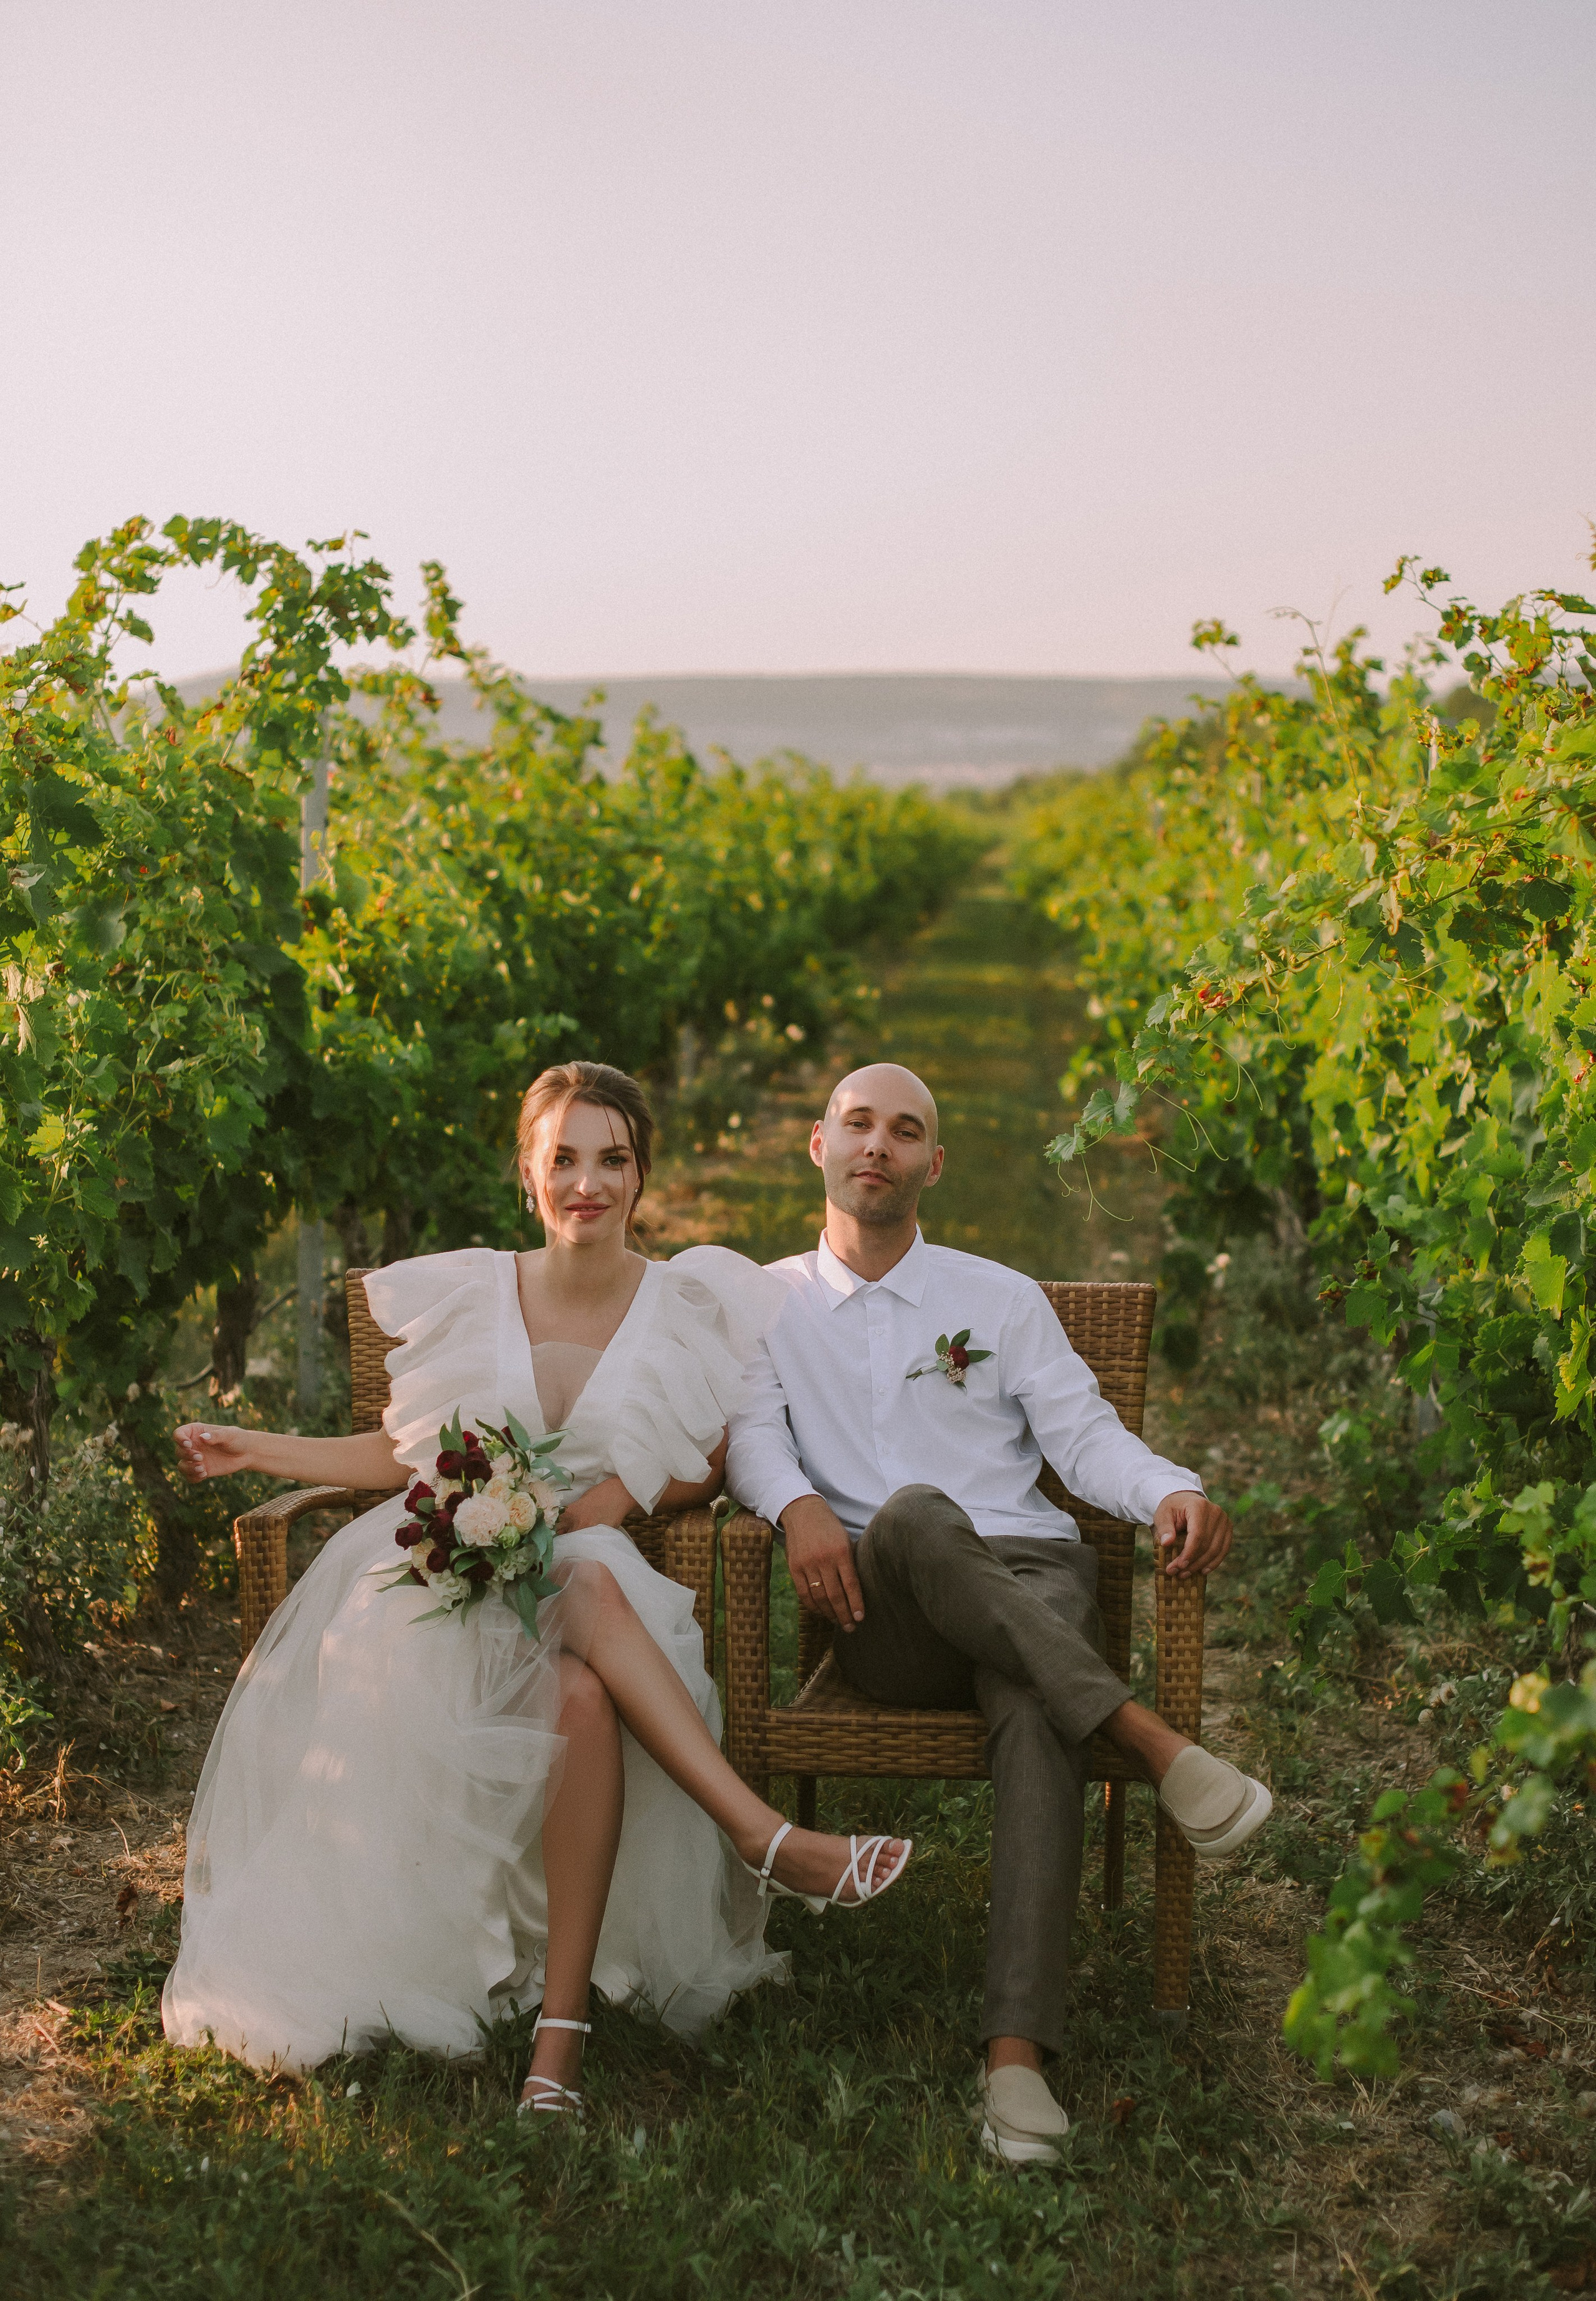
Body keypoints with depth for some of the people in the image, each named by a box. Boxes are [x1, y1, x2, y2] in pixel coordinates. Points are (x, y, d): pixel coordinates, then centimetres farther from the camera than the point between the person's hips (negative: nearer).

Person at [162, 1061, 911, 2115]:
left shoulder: (689, 1306, 9)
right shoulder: (465, 1294, 11)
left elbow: (712, 1469, 13)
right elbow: (408, 1454, 19)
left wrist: (605, 1499, -5)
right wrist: (258, 1448, 12)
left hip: (594, 1575, 1)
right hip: (451, 1579, 0)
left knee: (585, 1698, -36)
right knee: (588, 1589, -37)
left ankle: (561, 2029, -33)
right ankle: (767, 1838, -38)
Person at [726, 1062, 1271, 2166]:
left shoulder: (1003, 1299, 19)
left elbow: (1084, 1434, 9)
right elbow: (751, 1434, 4)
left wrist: (1170, 1491, -13)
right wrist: (799, 1506, -19)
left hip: (1029, 1574, 1)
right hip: (886, 1615, 0)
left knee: (1039, 1717, -34)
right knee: (912, 1512, -37)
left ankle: (1017, 2050, -43)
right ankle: (1154, 1740, -39)